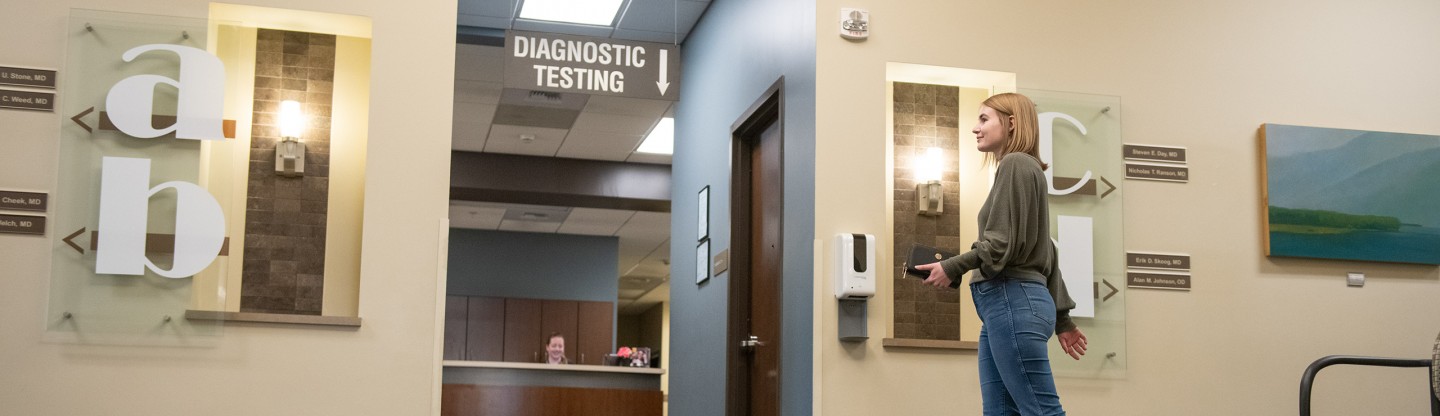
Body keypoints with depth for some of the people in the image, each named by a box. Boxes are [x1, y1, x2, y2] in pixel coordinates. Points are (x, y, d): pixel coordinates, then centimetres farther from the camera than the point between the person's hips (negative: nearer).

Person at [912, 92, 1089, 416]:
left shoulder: (1016, 163, -6)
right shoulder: (1023, 168, 23)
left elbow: (1003, 244, -15)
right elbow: (1044, 252, 24)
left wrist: (952, 268, -6)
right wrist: (1061, 317, 25)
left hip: (1013, 301, -10)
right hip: (1006, 303, 10)